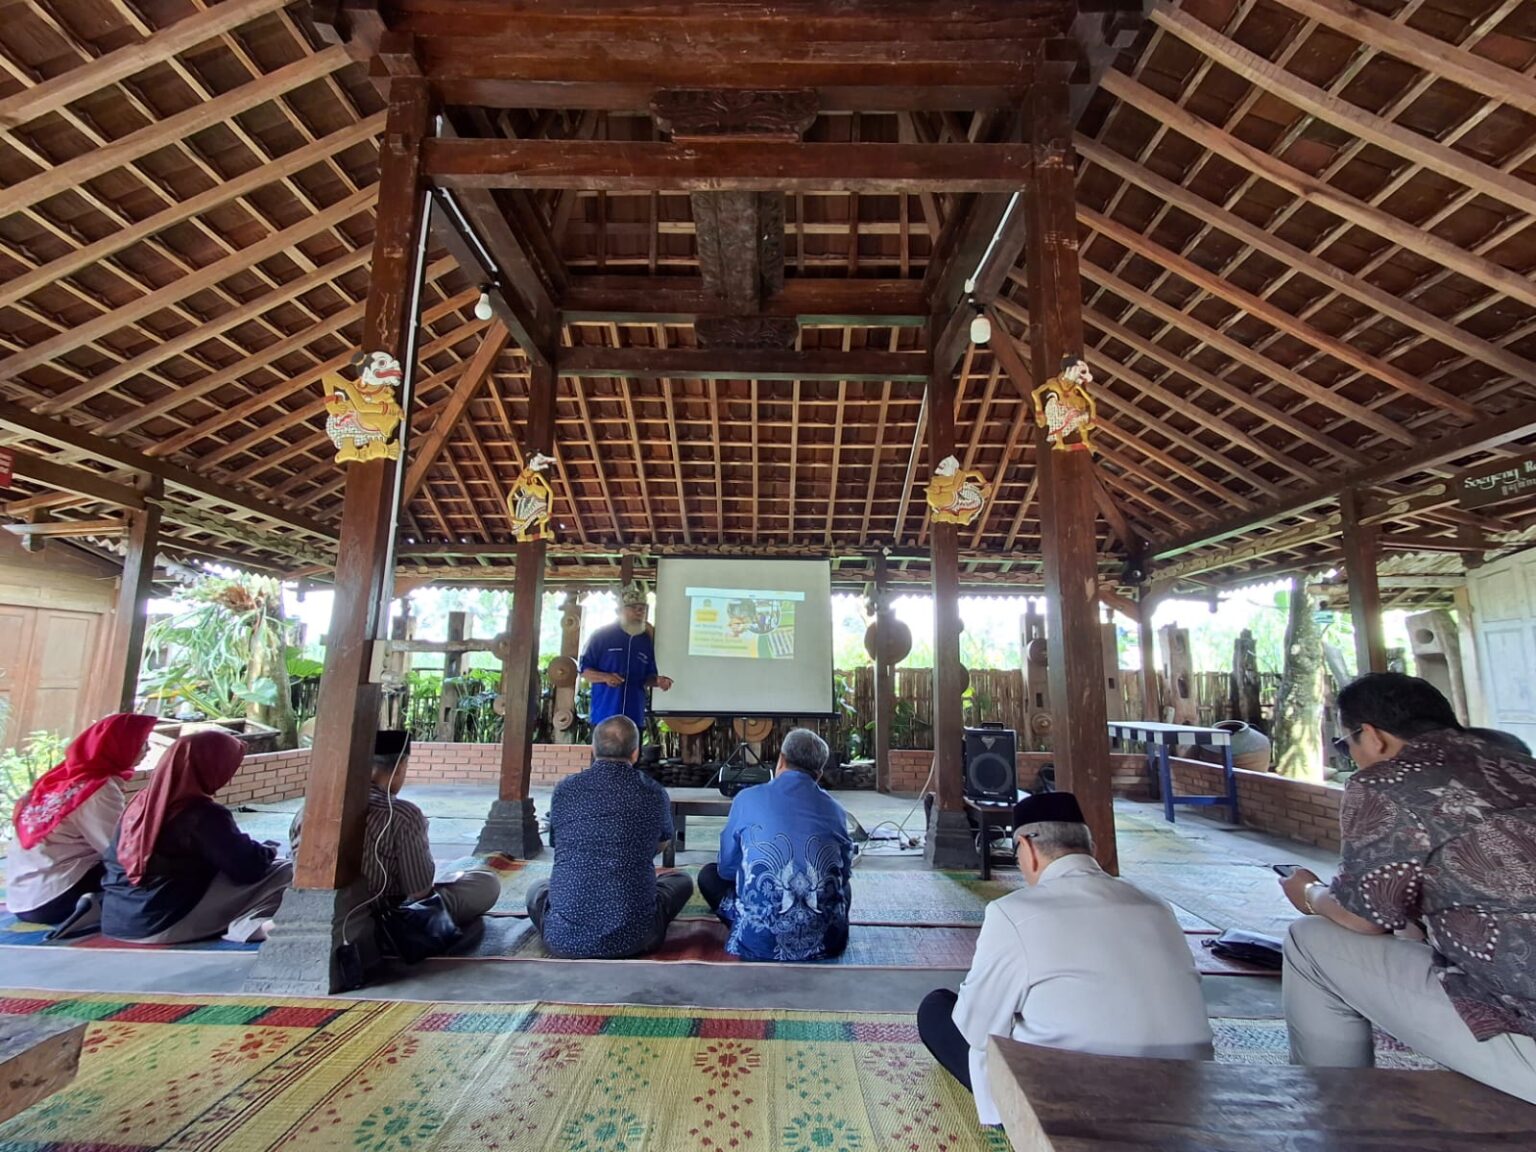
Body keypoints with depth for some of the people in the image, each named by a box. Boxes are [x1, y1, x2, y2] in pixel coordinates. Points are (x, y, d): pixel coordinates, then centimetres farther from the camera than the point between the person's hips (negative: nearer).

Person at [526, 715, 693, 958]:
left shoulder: (564, 789, 0)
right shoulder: (654, 792, -2)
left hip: (565, 939, 1)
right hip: (632, 938, 0)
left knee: (537, 888, 31)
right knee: (681, 881, 25)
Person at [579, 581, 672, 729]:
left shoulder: (646, 640, 11)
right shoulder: (601, 635, -1)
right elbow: (584, 670, -1)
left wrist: (658, 681, -7)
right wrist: (605, 677, -19)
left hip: (634, 718, 4)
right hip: (604, 717, -4)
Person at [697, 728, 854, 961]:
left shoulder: (748, 799, -1)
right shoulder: (835, 810, 4)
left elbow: (727, 870, 11)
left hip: (760, 944, -2)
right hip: (826, 943, 3)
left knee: (709, 874, 20)